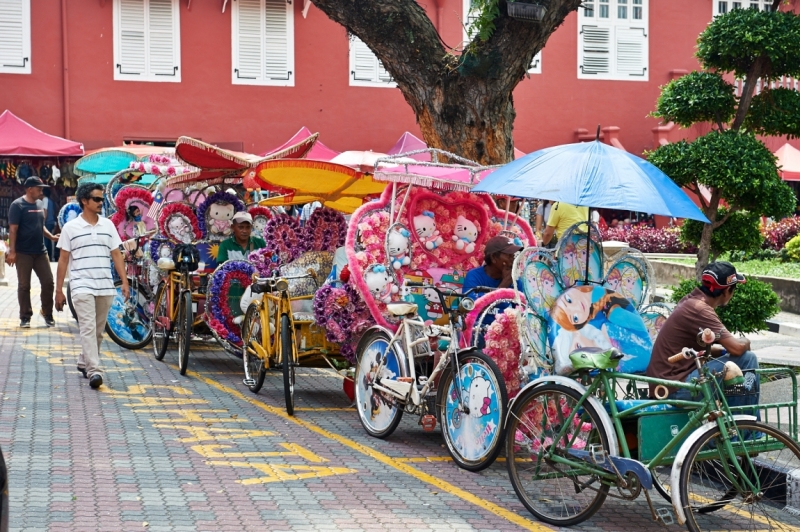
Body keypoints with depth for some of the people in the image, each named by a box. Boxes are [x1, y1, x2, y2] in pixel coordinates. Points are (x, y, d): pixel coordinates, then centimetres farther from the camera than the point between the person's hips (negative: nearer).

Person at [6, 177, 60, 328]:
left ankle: (47, 314, 18)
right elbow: (13, 229, -13)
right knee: (24, 285, 2)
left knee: (48, 282, 4)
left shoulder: (40, 204, 11)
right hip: (23, 253, -6)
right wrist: (12, 251, -18)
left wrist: (51, 237, 4)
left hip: (40, 252, 6)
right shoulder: (17, 205, -9)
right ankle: (25, 317, 9)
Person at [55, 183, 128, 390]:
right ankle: (94, 371, -19)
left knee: (98, 331, 10)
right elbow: (63, 260, 2)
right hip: (82, 286, -4)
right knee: (88, 328, -14)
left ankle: (84, 362, 29)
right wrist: (59, 291, 1)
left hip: (105, 287, 4)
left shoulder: (108, 225, 9)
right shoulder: (70, 227, 0)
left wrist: (124, 282, 2)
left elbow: (116, 255, 10)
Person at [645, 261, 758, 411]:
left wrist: (724, 351, 4)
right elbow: (737, 348, -22)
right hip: (676, 388, -10)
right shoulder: (700, 310, -19)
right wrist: (746, 342, 1)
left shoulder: (691, 301, 10)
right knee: (747, 359, -12)